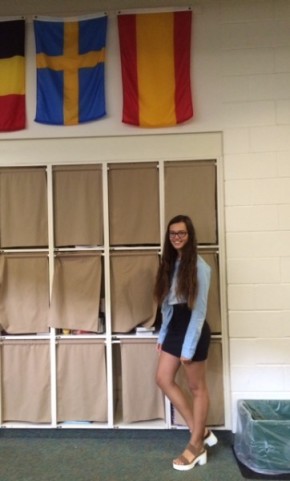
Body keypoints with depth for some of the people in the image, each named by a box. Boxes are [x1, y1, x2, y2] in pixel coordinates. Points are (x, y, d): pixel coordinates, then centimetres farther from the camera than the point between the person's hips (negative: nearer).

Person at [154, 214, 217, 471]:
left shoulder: (199, 266, -14)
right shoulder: (170, 264, 9)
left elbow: (199, 309, -17)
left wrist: (189, 346, -17)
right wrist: (163, 334, 12)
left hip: (193, 329, -8)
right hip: (174, 328, 9)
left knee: (197, 387, 5)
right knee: (163, 379, 9)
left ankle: (196, 443, 22)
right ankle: (201, 432, 21)